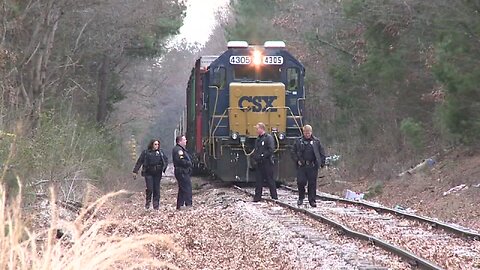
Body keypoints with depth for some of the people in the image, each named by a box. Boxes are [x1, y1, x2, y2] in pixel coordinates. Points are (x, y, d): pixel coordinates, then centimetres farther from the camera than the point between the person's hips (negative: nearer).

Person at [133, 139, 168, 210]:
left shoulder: (160, 152, 8)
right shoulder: (146, 152, -1)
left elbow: (166, 160, 16)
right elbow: (139, 162, 0)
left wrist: (164, 167, 0)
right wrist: (135, 171, -3)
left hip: (157, 173, 3)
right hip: (148, 173, -3)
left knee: (157, 189, 2)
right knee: (149, 189, -11)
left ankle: (156, 205, 9)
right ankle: (147, 202, 10)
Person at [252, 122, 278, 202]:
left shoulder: (268, 138, -9)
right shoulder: (258, 139, 16)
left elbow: (271, 150, -18)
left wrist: (262, 156, -17)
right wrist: (255, 157, 0)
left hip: (267, 163, -7)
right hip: (259, 163, 7)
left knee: (270, 180, -1)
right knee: (258, 180, 7)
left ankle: (274, 196, 6)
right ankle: (257, 197, 10)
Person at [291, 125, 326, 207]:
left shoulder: (316, 141, 9)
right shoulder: (298, 141, 8)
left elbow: (322, 153, 12)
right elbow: (293, 152, 11)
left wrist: (322, 162, 2)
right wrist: (297, 160, -3)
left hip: (313, 166, 0)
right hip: (301, 166, 0)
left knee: (312, 183, 2)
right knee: (301, 182, -5)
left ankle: (312, 200, 9)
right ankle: (301, 198, 14)